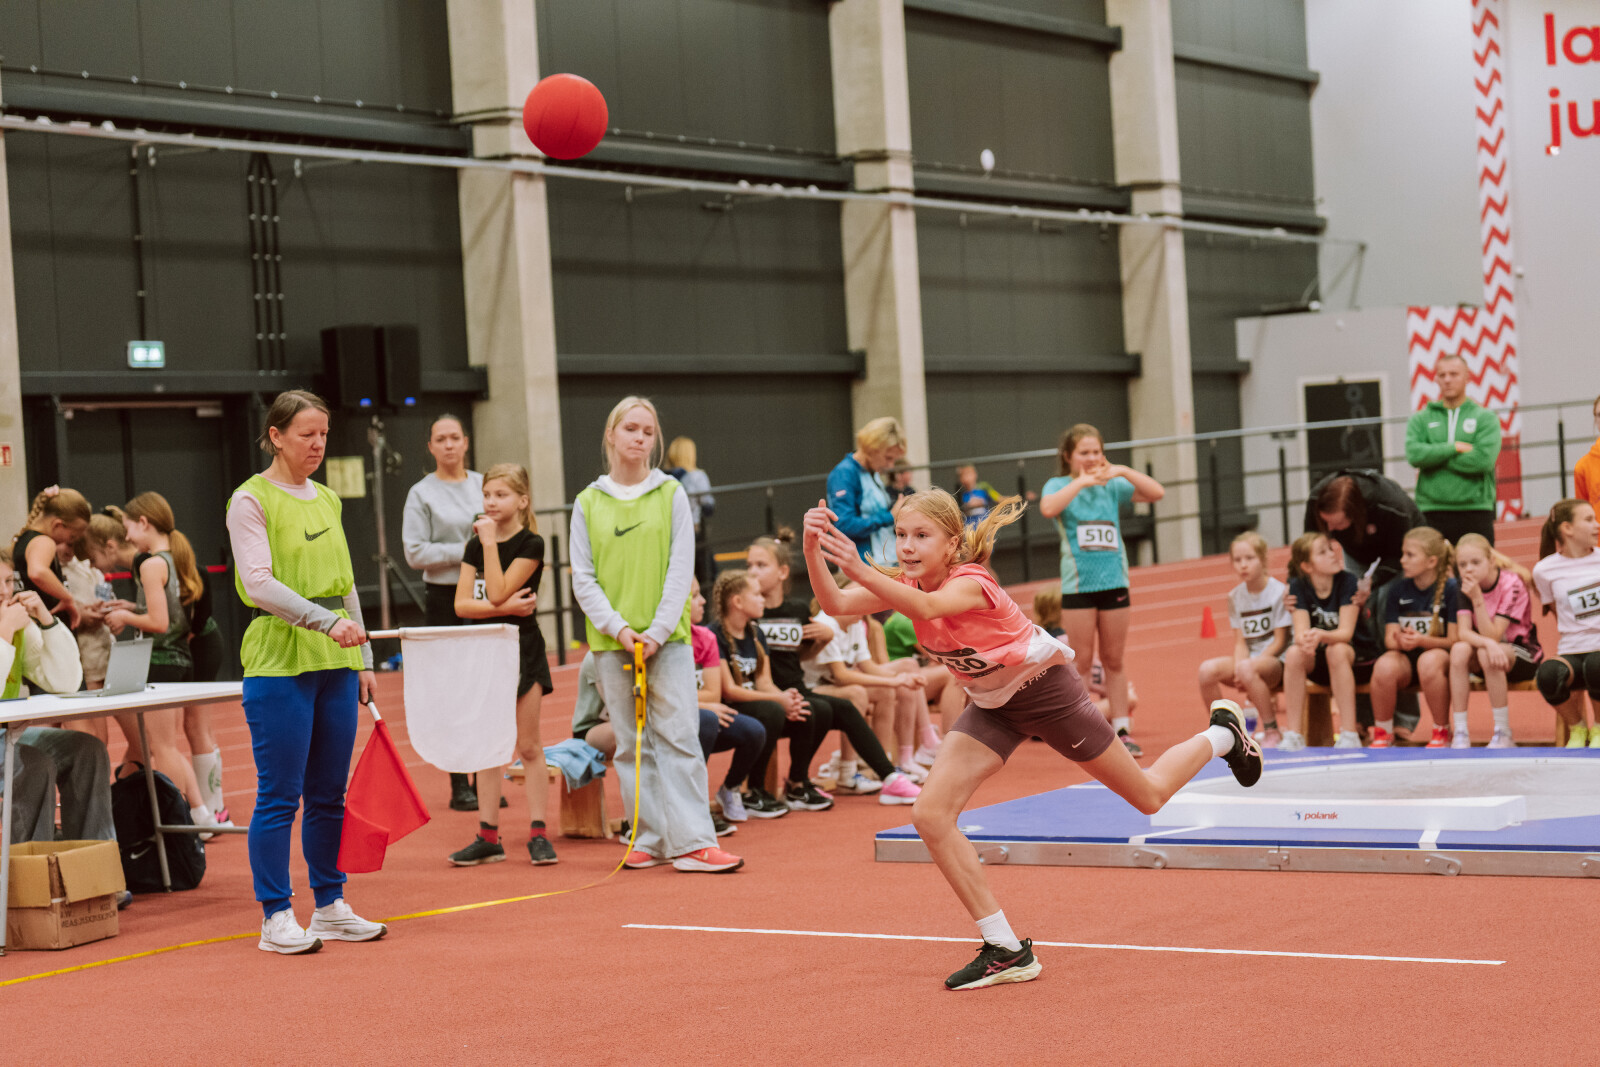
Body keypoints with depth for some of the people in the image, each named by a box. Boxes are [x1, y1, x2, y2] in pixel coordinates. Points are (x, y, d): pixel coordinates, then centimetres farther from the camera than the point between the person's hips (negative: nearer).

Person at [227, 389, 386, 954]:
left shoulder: (327, 499, 16)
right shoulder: (251, 500, -5)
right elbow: (258, 583, -16)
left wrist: (363, 657, 16)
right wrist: (325, 621, -26)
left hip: (336, 661, 7)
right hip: (279, 659, -7)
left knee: (329, 793, 10)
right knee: (280, 795, -4)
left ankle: (330, 906, 18)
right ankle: (276, 918, 2)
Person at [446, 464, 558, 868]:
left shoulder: (531, 544, -8)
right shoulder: (474, 546, 7)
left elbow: (497, 592, -18)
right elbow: (462, 604, -2)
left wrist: (490, 541, -16)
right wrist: (504, 608, -15)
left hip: (521, 650, -5)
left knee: (528, 746, -1)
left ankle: (538, 834, 3)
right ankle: (488, 837, 12)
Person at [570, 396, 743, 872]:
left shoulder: (671, 494, 5)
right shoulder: (588, 503, 7)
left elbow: (681, 569, -1)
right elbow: (582, 578, 4)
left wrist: (658, 630, -11)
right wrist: (617, 626, -10)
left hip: (667, 636, -1)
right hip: (611, 640, 1)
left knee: (678, 735, -7)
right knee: (631, 743, 4)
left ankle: (692, 841, -9)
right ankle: (650, 839, 10)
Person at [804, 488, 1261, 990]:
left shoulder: (971, 583, -33)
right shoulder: (907, 585, -13)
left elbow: (926, 607, -57)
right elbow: (834, 604, -29)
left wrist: (860, 570, -71)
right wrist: (813, 550, -47)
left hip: (1045, 687, -6)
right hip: (992, 704, 6)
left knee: (1149, 796, 9)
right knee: (930, 815, -13)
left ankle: (1222, 734, 42)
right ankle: (1006, 950, -5)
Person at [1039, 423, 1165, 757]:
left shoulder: (1113, 486, 8)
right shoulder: (1059, 486, 0)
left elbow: (1157, 492, -3)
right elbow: (1048, 508, -23)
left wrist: (1121, 470, -12)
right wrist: (1081, 481, -20)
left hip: (1114, 582, 3)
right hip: (1078, 586, -3)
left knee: (1114, 661, 8)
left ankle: (1122, 730, 13)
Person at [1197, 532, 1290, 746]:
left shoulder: (1280, 592, -9)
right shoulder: (1235, 597, 8)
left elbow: (1280, 642, -10)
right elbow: (1240, 642, 4)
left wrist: (1244, 667, -18)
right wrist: (1238, 669, -18)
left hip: (1276, 660, -5)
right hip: (1250, 659, 5)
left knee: (1247, 668, -37)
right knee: (1207, 670, -22)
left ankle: (1272, 732, -22)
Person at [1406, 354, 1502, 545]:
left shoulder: (1485, 418, 6)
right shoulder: (1420, 420, 11)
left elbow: (1483, 459, -11)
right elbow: (1413, 454, -7)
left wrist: (1435, 456, -7)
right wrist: (1454, 448, -10)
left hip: (1475, 512, -1)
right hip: (1432, 513, 1)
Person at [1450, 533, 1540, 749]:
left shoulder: (1511, 584, -19)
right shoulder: (1466, 586, -5)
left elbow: (1492, 635, -25)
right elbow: (1463, 633, -17)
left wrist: (1478, 598, -35)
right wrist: (1488, 643, -38)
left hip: (1524, 654, -4)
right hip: (1485, 650, 4)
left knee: (1485, 654, -36)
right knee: (1459, 650, -29)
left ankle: (1503, 734, -26)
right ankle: (1459, 733, -28)